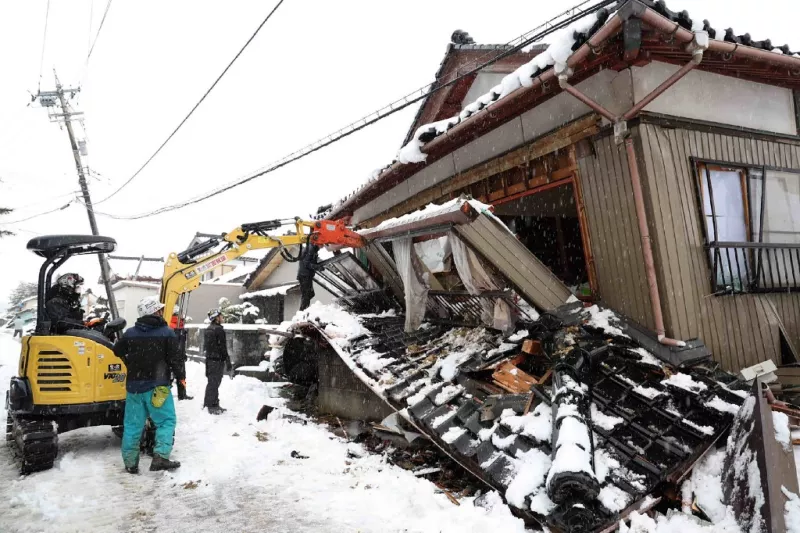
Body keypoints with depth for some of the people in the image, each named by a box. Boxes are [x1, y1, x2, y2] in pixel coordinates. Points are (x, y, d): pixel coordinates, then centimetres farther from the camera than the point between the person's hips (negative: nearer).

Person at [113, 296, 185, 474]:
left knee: (132, 425, 12)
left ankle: (130, 463, 17)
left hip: (134, 386, 5)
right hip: (157, 387, -5)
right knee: (166, 421, 3)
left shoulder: (130, 333, 5)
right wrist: (181, 376, 5)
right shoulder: (167, 333, -9)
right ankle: (160, 457, -9)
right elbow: (174, 358, -10)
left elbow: (118, 352, 18)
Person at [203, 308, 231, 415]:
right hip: (218, 360, -9)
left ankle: (214, 404, 23)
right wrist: (228, 362, -11)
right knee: (214, 383, -4)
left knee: (212, 382, 15)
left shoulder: (208, 329, 13)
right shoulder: (219, 330, -16)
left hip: (209, 359, 9)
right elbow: (223, 347, -16)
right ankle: (211, 406, 1)